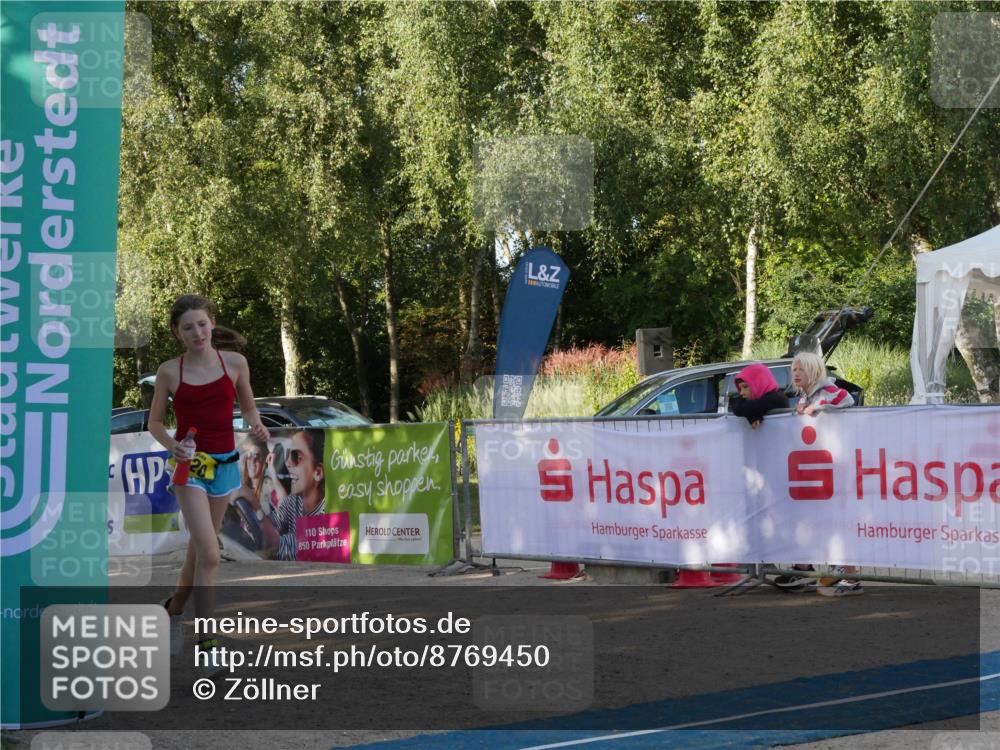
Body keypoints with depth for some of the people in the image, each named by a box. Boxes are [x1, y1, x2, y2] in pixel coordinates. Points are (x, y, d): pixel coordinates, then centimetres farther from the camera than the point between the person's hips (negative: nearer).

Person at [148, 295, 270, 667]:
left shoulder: (235, 363, 0)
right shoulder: (169, 371, -5)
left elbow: (247, 406, 14)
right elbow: (155, 421, 5)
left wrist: (255, 424, -8)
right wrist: (171, 445, -14)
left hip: (224, 462, 3)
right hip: (190, 464, -3)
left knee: (199, 549, 16)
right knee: (209, 553, -16)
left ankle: (174, 608, 41)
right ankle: (207, 641, -12)